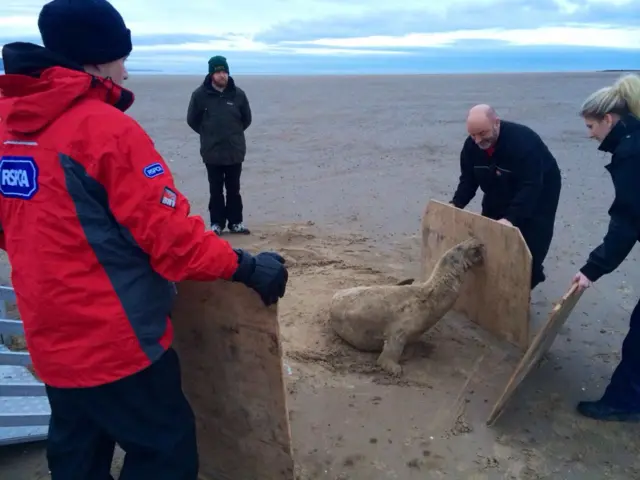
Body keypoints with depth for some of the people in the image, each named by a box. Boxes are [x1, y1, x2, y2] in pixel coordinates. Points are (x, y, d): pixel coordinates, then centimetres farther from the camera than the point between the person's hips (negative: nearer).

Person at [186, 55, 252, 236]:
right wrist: (208, 134, 9)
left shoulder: (238, 94, -2)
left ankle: (236, 222, 20)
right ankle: (217, 223, 18)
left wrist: (234, 133, 11)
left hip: (235, 151, 1)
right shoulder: (200, 94, -7)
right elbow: (192, 119, 5)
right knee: (215, 190, 8)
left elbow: (247, 119, 11)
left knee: (234, 190, 10)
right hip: (212, 152, -1)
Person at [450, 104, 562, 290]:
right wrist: (456, 204, -26)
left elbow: (530, 187, -39)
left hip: (538, 194, -6)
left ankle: (527, 283, 9)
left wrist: (511, 218, -50)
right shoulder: (471, 145, -17)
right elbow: (468, 180, -8)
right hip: (500, 194, 6)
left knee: (530, 245, -10)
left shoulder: (523, 141, -37)